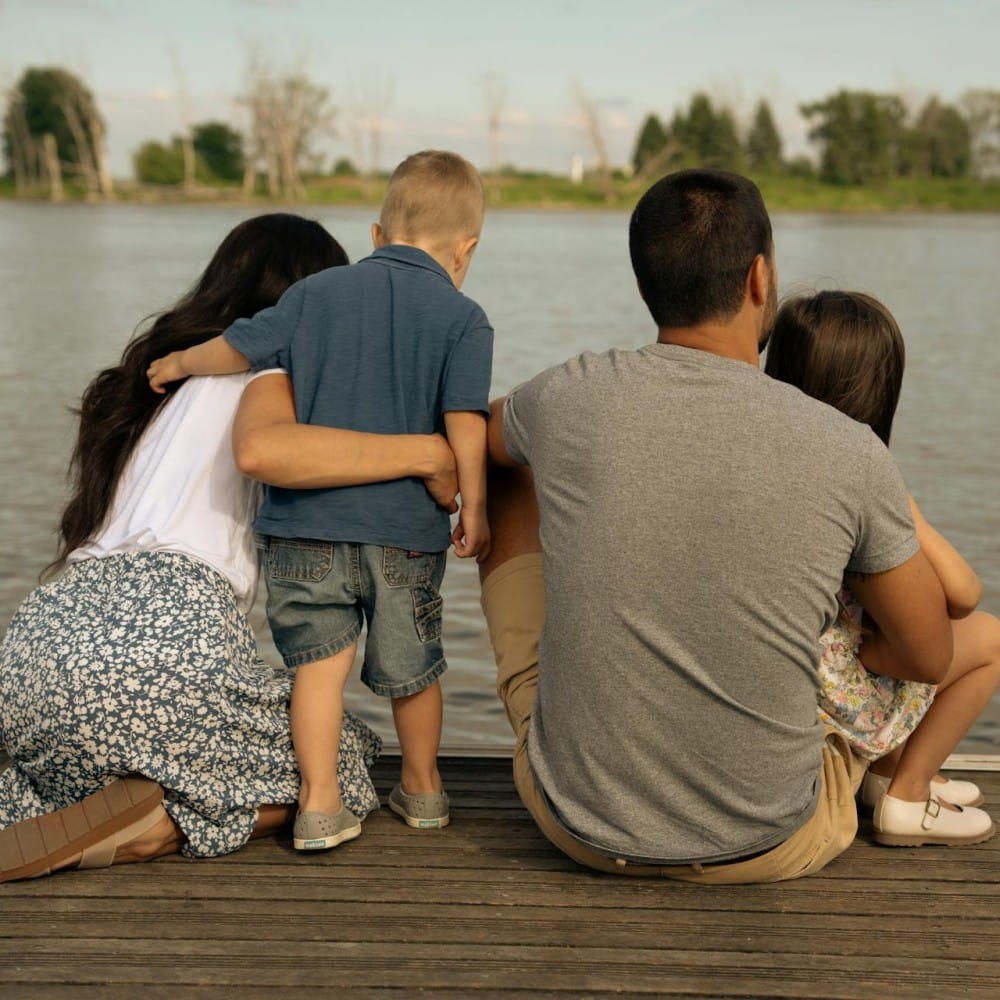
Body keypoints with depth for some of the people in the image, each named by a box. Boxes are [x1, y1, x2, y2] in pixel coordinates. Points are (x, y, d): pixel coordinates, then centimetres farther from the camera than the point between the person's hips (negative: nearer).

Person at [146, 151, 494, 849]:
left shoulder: (318, 291, 7)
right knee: (412, 664, 16)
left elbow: (238, 348, 11)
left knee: (321, 658, 7)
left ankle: (320, 803, 4)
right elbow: (465, 421, -10)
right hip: (406, 528, 0)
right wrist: (474, 509, -3)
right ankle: (423, 788, 32)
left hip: (307, 520, 1)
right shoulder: (463, 318, -1)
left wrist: (179, 363, 30)